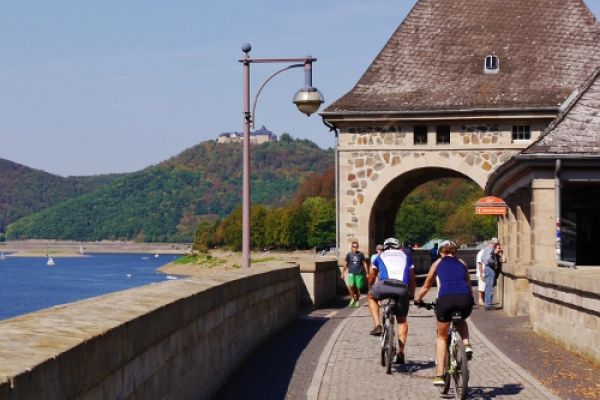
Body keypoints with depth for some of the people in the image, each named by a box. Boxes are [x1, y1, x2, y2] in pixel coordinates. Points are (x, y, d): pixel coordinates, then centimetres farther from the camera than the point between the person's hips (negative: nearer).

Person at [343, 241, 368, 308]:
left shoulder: (361, 254, 1)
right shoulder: (349, 254, 2)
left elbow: (364, 263, 7)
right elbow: (346, 264, 12)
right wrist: (343, 273, 13)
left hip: (359, 273, 0)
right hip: (351, 273, 0)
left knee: (358, 288, 3)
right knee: (350, 286, -20)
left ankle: (357, 301, 22)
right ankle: (352, 299, 2)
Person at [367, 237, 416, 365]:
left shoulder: (380, 256, 30)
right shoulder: (405, 257, 32)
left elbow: (371, 277, 37)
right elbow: (412, 279, 30)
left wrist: (370, 290, 53)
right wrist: (412, 294, 41)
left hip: (384, 285, -1)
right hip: (403, 288, 1)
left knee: (371, 298, 31)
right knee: (402, 320, 16)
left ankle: (377, 325, 12)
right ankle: (400, 352, 6)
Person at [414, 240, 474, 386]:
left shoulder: (438, 263, 23)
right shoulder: (462, 263, 27)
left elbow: (426, 286, 31)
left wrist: (417, 299, 47)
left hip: (446, 299, -1)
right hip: (465, 299, 2)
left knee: (442, 337, 19)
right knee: (461, 322, 37)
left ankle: (440, 375, 13)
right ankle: (467, 345, 9)